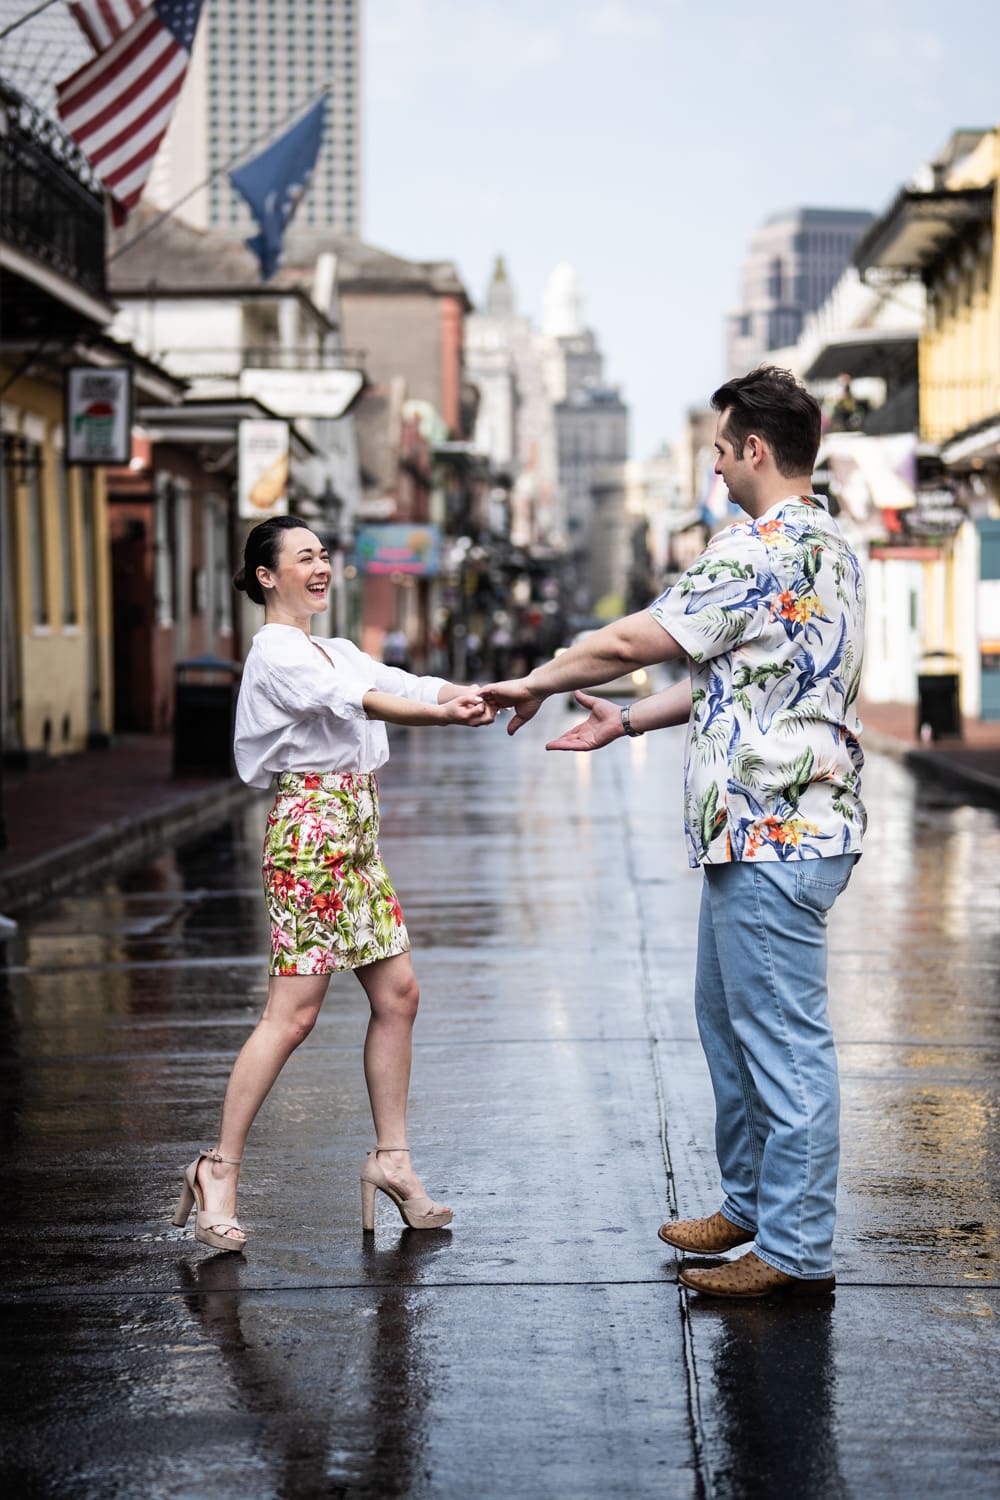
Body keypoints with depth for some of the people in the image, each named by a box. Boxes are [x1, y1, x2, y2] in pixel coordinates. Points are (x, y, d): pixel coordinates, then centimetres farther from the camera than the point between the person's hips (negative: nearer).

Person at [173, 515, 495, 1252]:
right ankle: (221, 1168, -1)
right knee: (294, 1013, -9)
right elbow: (360, 702, -23)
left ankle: (391, 1159, 15)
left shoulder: (337, 650, 19)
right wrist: (448, 716, -32)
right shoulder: (276, 652, -8)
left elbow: (411, 684, 6)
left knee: (398, 993, 7)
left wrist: (487, 696, -12)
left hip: (356, 833, 9)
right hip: (310, 829, -9)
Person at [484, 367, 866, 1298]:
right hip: (766, 834, 11)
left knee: (784, 1041, -4)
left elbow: (632, 641, -13)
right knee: (729, 1021, 20)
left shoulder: (759, 551, -18)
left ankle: (797, 1251, 3)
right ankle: (751, 1204, 31)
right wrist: (627, 722, 20)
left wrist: (535, 683, 3)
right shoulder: (825, 545, 16)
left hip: (772, 836, -11)